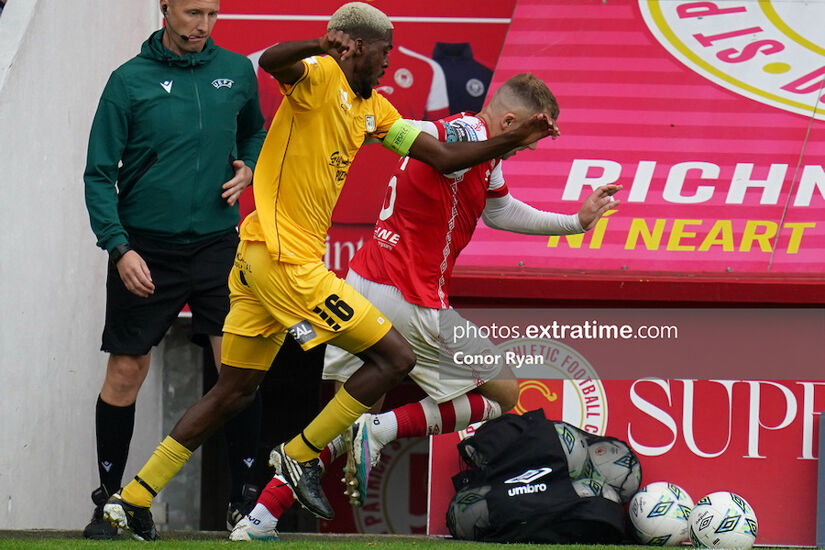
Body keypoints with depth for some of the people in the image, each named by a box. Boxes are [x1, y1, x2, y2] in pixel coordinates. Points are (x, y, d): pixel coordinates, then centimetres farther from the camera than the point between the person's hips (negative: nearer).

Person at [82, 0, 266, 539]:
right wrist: (119, 247, -14)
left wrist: (248, 168, 1)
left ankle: (243, 494, 3)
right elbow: (100, 174, -4)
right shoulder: (130, 80, -5)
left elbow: (255, 132, 23)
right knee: (126, 373, 1)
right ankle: (109, 499, 14)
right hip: (145, 249, -2)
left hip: (217, 244, 2)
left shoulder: (237, 71, 4)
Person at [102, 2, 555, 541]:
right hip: (286, 260, -10)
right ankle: (302, 455, 2)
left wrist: (515, 139, 13)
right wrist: (321, 47, -52)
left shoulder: (373, 108, 18)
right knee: (396, 357, -5)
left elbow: (444, 157, 21)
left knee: (234, 392, 14)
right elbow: (271, 62, -33)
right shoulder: (320, 79, -10)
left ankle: (134, 499, 15)